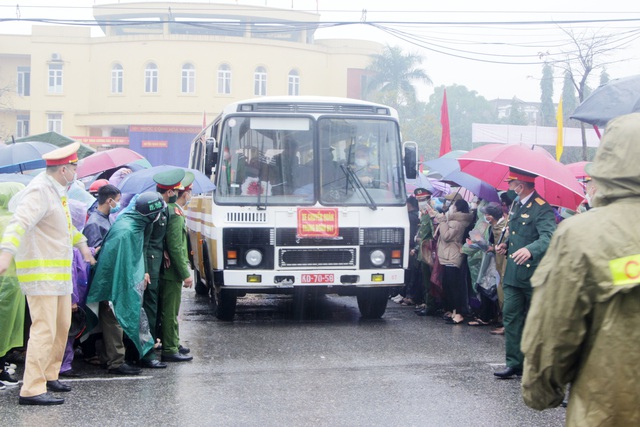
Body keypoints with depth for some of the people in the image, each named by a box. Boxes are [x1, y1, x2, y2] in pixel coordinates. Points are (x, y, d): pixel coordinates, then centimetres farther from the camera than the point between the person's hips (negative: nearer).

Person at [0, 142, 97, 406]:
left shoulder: (57, 191, 14)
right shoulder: (39, 191, -17)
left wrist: (81, 243, 44)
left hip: (59, 274, 10)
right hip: (40, 272, -10)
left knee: (62, 326, 17)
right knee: (44, 331, -12)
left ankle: (49, 376, 30)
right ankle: (31, 390, -10)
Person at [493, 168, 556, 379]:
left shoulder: (541, 208, -15)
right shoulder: (516, 205, 13)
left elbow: (549, 237, -29)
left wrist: (530, 250, -46)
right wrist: (507, 245, 9)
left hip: (533, 275, -8)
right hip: (513, 274, 8)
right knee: (511, 318, 4)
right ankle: (514, 364, 7)